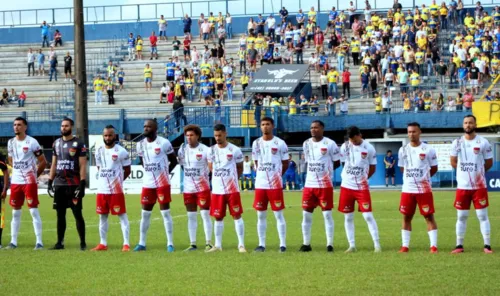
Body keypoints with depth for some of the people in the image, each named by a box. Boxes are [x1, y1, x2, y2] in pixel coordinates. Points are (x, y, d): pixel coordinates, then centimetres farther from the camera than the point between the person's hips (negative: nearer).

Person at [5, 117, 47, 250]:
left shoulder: (32, 142, -8)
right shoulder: (11, 143, 8)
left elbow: (43, 162, -2)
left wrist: (35, 175, 0)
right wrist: (16, 172, 14)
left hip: (29, 182, -5)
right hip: (15, 181, 5)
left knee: (34, 211, -6)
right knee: (15, 212, 9)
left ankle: (39, 241, -5)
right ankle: (13, 241, 15)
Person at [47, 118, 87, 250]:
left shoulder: (78, 144, -5)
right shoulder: (56, 143, 12)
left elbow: (82, 166, -7)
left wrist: (82, 184, -14)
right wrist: (50, 181, 13)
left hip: (73, 184, -5)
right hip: (59, 184, 5)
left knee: (77, 214, -3)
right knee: (60, 214, 8)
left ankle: (83, 243, 3)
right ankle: (60, 242, 14)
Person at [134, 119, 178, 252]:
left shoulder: (164, 143, -10)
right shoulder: (141, 145, 6)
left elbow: (173, 161, 0)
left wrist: (163, 173, 0)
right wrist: (151, 173, 9)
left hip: (162, 183, -5)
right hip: (147, 183, 5)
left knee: (165, 212, -3)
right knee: (145, 213, 8)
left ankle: (170, 244, 0)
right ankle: (142, 243, 16)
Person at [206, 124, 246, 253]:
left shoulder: (234, 150, -4)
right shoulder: (211, 150, 6)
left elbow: (240, 168, 6)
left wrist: (231, 179, 9)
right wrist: (220, 178, 12)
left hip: (232, 189, -4)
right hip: (217, 190, 4)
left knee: (237, 216, -3)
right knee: (218, 218, 8)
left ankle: (241, 245, 0)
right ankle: (218, 245, 15)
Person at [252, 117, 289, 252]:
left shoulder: (280, 143, -3)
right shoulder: (256, 143, 8)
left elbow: (285, 164, 5)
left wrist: (275, 175, 10)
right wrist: (264, 174, 10)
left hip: (275, 184, -4)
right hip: (260, 184, 4)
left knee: (278, 214, -2)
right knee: (261, 215, 7)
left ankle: (282, 244, 2)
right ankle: (261, 244, 13)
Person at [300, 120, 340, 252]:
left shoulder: (330, 144, -6)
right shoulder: (306, 144, 9)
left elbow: (337, 163, 1)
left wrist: (325, 171, 4)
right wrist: (316, 172, 8)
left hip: (325, 185, -5)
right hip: (309, 184, 5)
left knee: (327, 214, -2)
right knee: (306, 214, 4)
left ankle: (330, 244, 3)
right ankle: (306, 244, 12)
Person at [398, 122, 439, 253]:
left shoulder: (428, 149, -4)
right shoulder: (403, 150, 6)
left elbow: (434, 169, 4)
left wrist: (422, 178, 7)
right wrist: (413, 177, 11)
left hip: (424, 189, -3)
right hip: (407, 189, 4)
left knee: (429, 216, -2)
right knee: (406, 217, 7)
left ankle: (434, 246, -2)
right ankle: (405, 246, 13)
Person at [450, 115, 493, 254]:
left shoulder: (483, 142, -5)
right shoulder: (457, 143, 3)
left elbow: (489, 163, 3)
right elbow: (453, 162, 14)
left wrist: (477, 171, 10)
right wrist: (465, 171, 10)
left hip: (479, 186, -3)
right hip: (462, 186, 3)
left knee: (482, 216, -2)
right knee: (461, 217, 7)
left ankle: (487, 246, 1)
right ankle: (459, 246, 13)